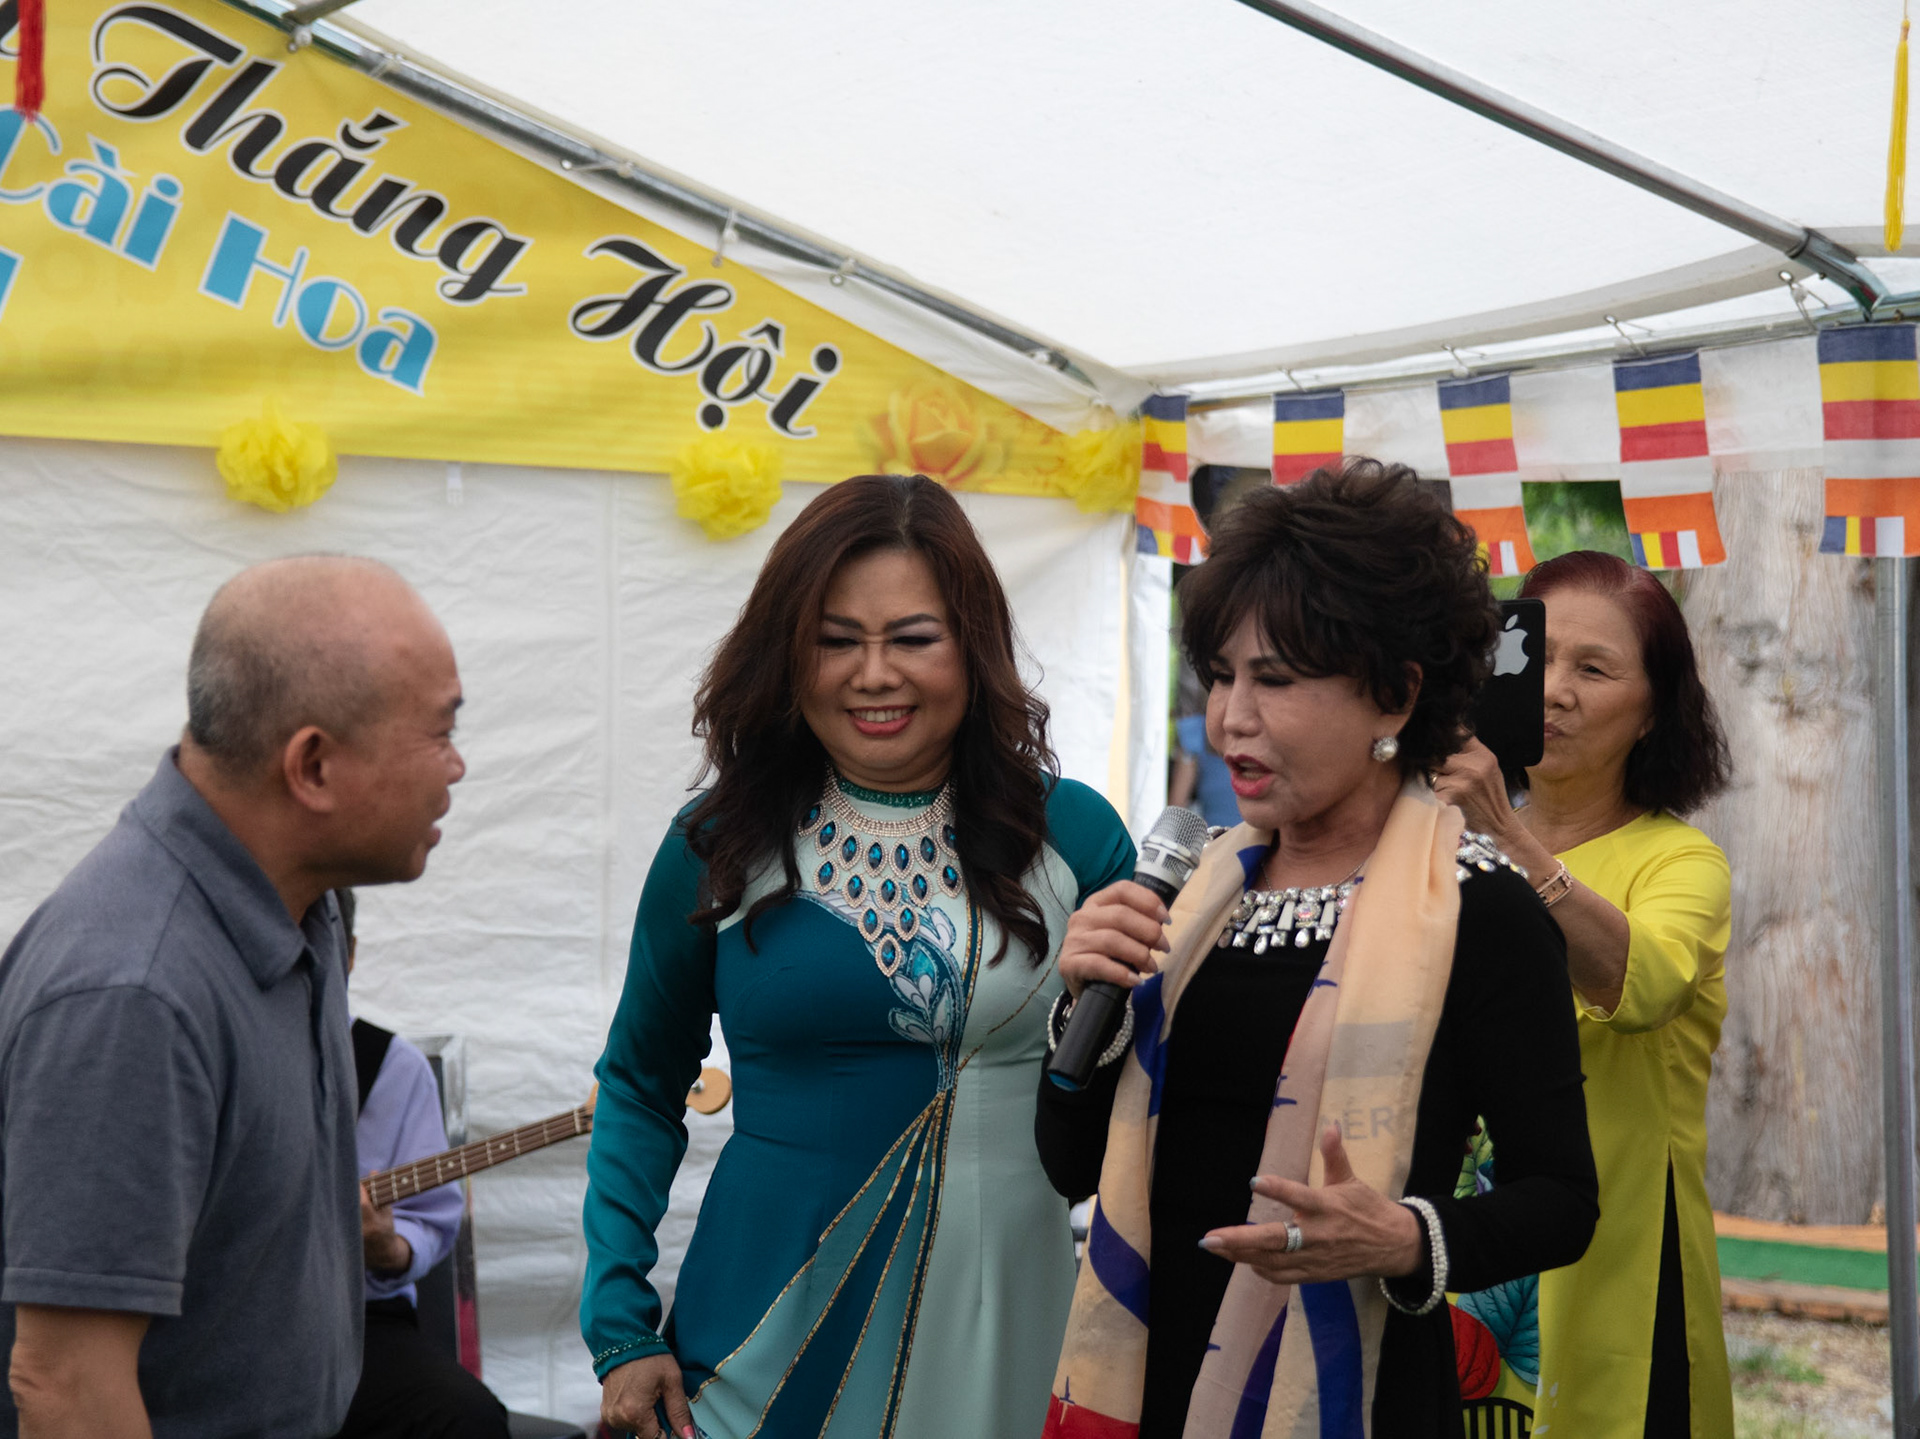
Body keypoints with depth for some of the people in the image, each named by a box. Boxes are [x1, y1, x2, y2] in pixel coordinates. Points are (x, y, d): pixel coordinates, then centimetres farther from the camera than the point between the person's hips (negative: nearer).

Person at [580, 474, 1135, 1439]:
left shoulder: (1071, 834, -1)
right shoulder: (720, 844, 0)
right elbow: (642, 1088, 8)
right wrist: (619, 1329, 0)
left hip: (1002, 1330, 0)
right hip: (769, 1325, 0)